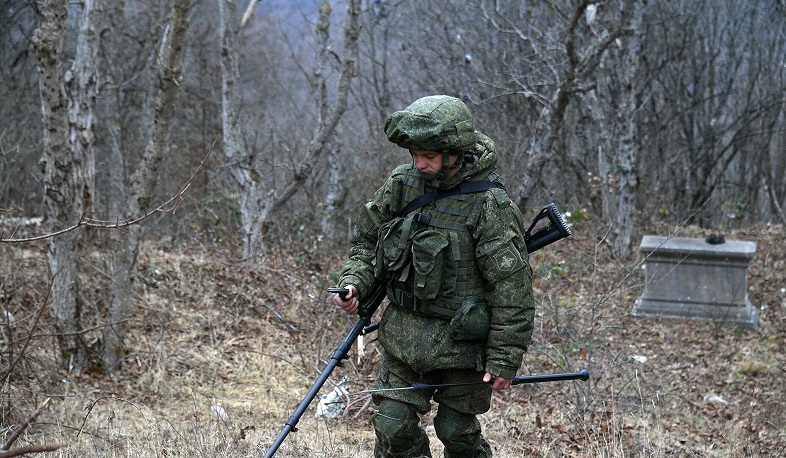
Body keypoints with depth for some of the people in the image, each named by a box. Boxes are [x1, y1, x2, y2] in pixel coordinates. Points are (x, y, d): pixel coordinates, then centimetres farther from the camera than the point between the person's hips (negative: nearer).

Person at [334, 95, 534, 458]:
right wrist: (355, 282, -5)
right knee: (393, 427, 5)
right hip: (403, 336, 5)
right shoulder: (402, 185, 0)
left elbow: (512, 288, -16)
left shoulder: (490, 206, -18)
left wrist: (504, 359, -16)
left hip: (460, 343, -5)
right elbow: (367, 239, 15)